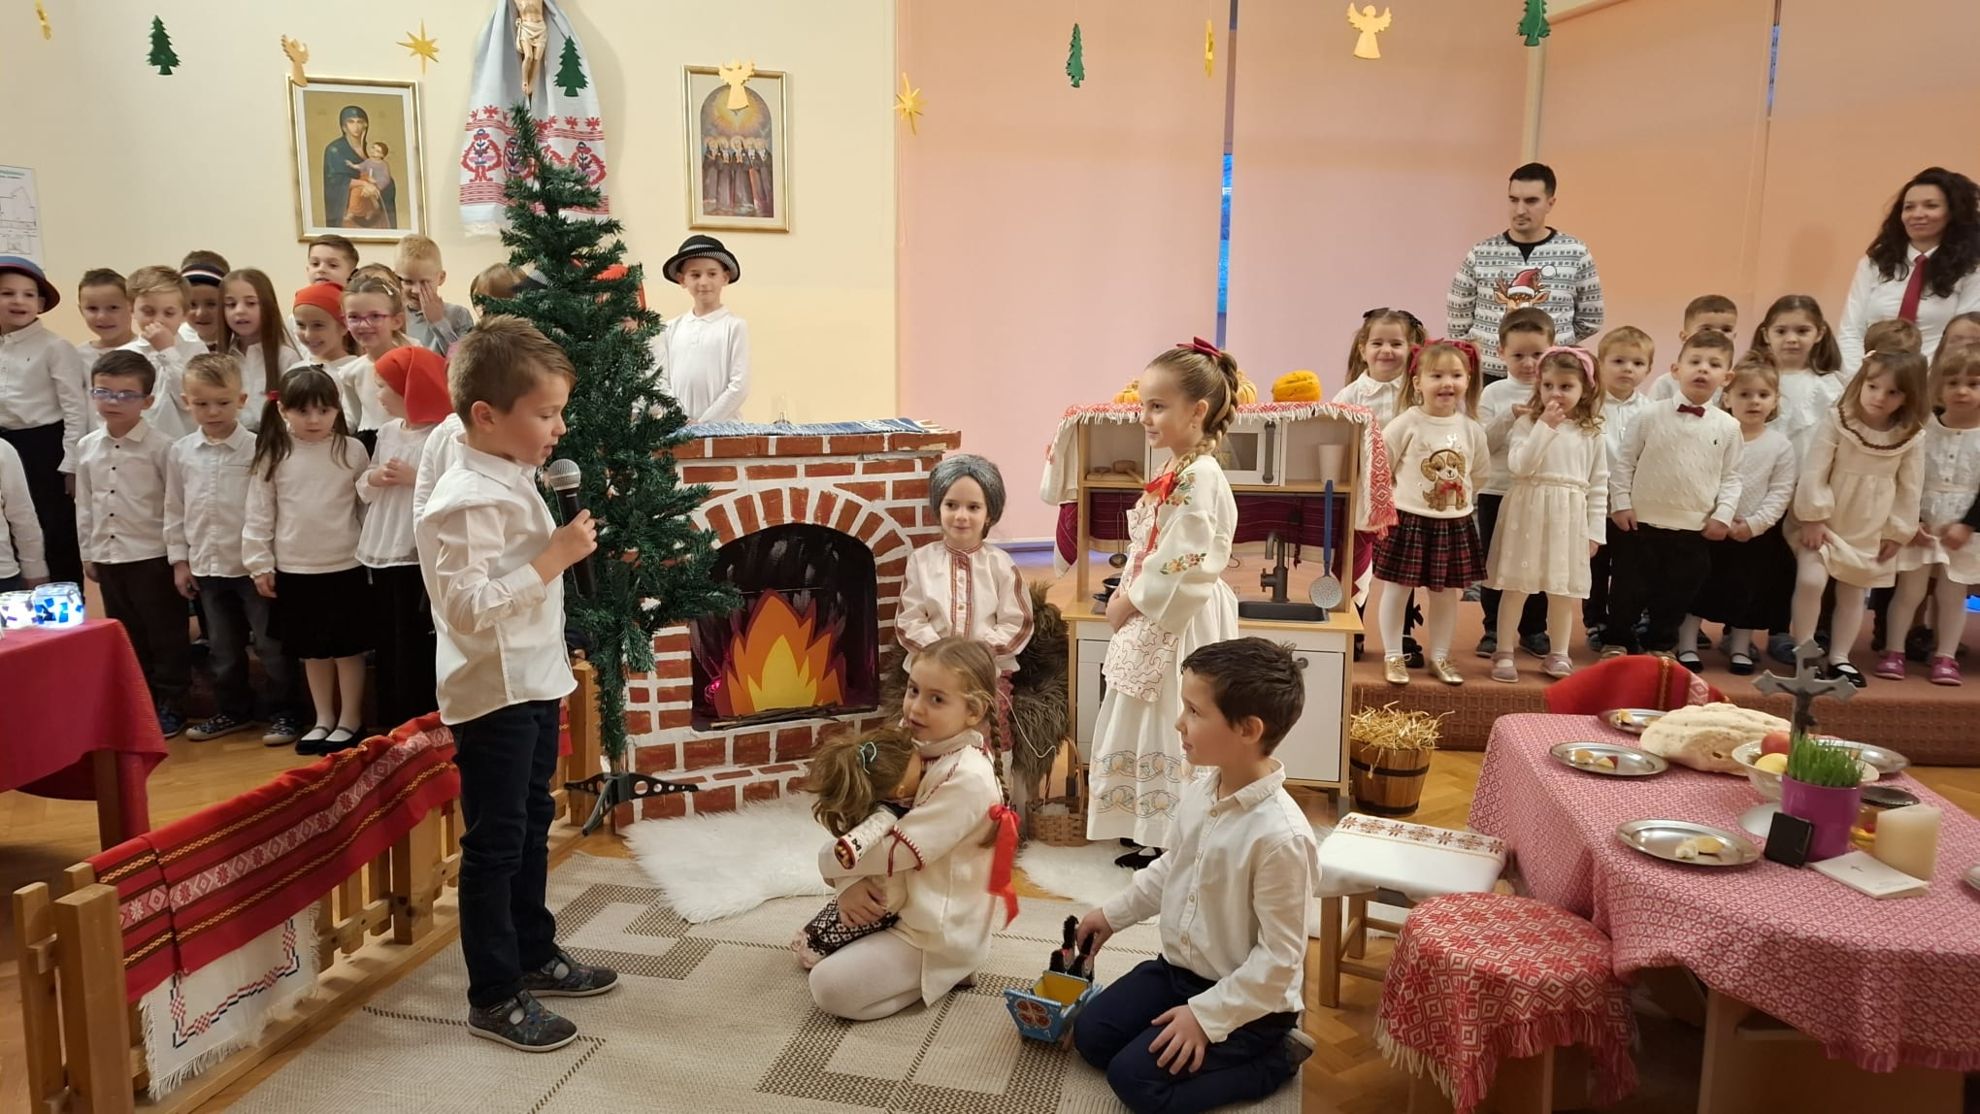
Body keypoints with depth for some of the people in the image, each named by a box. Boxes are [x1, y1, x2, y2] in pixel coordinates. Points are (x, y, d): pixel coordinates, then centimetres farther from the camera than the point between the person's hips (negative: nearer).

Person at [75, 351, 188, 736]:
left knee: (165, 634, 4)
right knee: (126, 636, 15)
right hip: (108, 556, 6)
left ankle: (170, 705, 14)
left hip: (153, 555, -6)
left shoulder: (159, 445, -11)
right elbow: (84, 504, 13)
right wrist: (87, 552, 14)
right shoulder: (86, 447, 6)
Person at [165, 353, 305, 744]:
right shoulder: (180, 453, 4)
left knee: (271, 643, 4)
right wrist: (179, 559, 9)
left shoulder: (258, 449, -11)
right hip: (207, 567, 5)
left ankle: (282, 711, 15)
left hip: (253, 565, -5)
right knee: (223, 647, 16)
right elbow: (174, 510, 10)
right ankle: (233, 710, 30)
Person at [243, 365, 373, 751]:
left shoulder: (352, 450, -4)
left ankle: (350, 720, 17)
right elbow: (259, 514, 3)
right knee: (312, 650, 13)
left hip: (345, 567, -2)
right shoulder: (272, 455, -1)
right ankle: (324, 719, 26)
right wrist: (260, 563, 2)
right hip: (293, 570, 2)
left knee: (348, 647, 5)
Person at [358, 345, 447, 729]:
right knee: (387, 645, 15)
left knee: (414, 646, -2)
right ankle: (391, 724, 27)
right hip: (381, 552, 8)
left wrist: (414, 478, -22)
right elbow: (363, 487, 18)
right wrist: (372, 478, -3)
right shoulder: (387, 431, 11)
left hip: (418, 556, -8)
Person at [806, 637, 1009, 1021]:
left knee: (829, 988, -14)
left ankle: (943, 971, 2)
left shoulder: (967, 778, -28)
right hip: (908, 907, 9)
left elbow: (900, 850, -27)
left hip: (939, 932, -9)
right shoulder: (924, 751, -1)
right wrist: (851, 884, -16)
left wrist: (831, 859, -12)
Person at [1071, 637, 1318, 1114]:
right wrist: (1113, 913, 18)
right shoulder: (1202, 788, -7)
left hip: (1246, 998, -8)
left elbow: (1279, 959, -25)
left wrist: (1205, 1015, -21)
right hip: (1179, 967, 8)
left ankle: (1275, 1057, 3)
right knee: (1089, 1035, 7)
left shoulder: (1281, 836, -32)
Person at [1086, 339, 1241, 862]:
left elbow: (1182, 565, -25)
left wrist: (1130, 602, -15)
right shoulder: (1177, 471, 9)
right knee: (1154, 724, 17)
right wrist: (1126, 598, 4)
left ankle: (1171, 840, 13)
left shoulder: (1198, 477, -21)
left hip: (1180, 623, -10)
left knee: (1174, 726, 0)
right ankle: (1154, 833, 30)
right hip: (1156, 619, 10)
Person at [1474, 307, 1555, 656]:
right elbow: (1483, 444, -8)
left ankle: (1533, 629, 22)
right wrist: (1509, 417, -21)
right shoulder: (1494, 393, 0)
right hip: (1497, 491, 0)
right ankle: (1493, 629, 19)